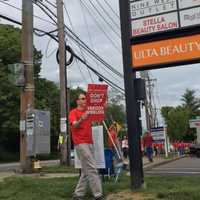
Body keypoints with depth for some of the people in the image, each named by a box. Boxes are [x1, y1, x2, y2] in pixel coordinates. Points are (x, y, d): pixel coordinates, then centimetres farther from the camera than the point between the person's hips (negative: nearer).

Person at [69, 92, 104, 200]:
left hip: (89, 143, 7)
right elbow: (74, 125, -18)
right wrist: (81, 120, -39)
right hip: (80, 143, -7)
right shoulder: (73, 112, -2)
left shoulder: (88, 111, 17)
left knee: (86, 171, 8)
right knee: (91, 169, -11)